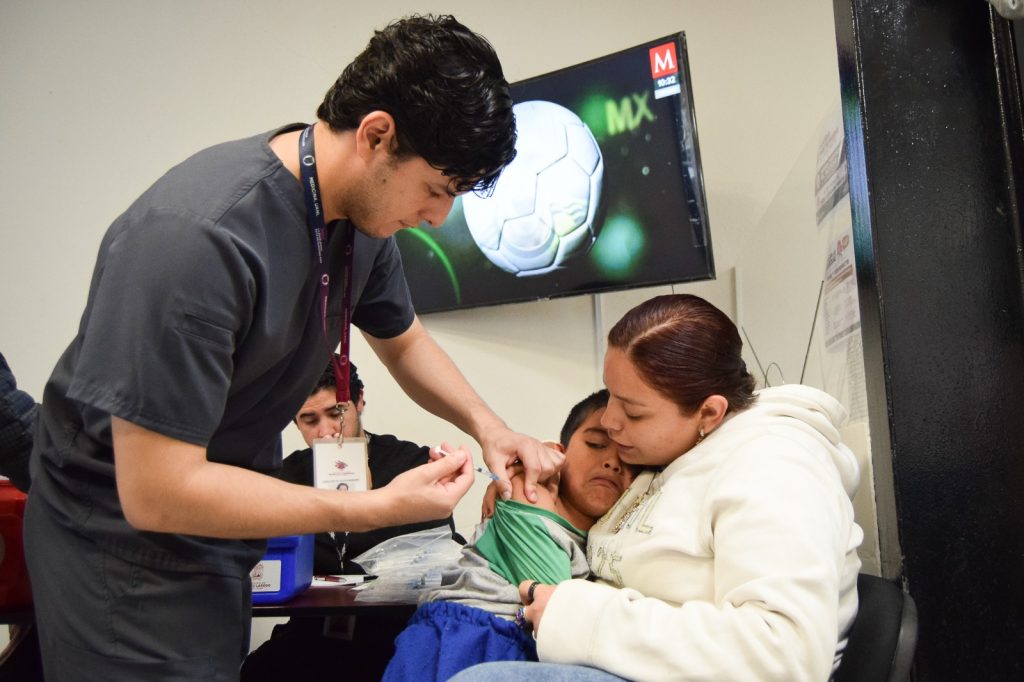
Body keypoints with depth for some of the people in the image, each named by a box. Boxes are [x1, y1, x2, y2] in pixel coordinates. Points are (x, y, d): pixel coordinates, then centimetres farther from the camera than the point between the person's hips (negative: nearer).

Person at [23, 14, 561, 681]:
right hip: (125, 538, -7)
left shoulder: (365, 207, -8)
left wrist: (489, 426, -6)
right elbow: (155, 493, -31)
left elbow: (404, 341, 11)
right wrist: (380, 507, -28)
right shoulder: (196, 237, -33)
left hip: (222, 527, 8)